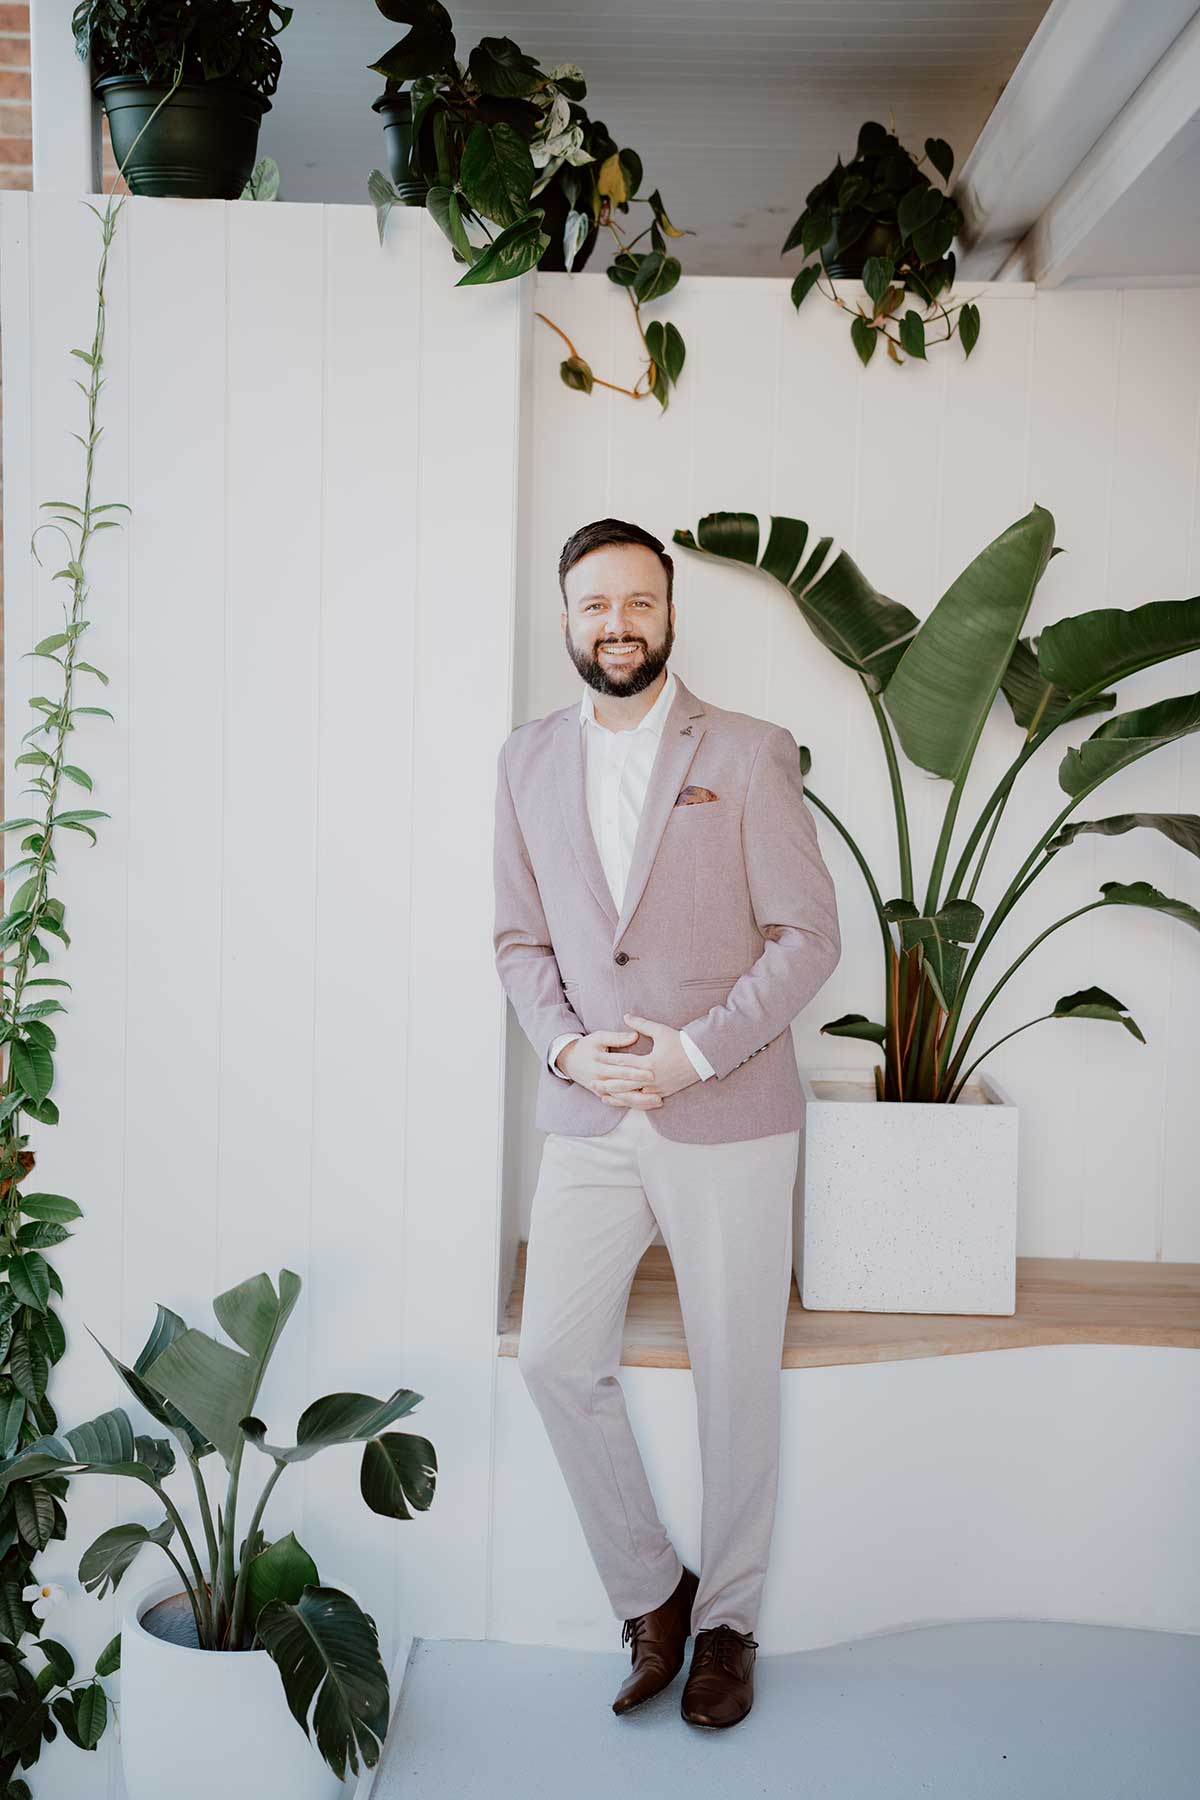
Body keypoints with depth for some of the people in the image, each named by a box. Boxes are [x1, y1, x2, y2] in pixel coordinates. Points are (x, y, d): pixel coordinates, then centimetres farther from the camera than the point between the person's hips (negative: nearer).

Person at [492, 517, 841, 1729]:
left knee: (736, 1380, 7)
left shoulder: (748, 755, -3)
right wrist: (566, 1047, -7)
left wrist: (694, 1050, -15)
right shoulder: (528, 761, 9)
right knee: (555, 1357, 1)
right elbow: (520, 937, 10)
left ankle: (726, 1620, 29)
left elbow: (808, 936, -5)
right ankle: (650, 1595, 24)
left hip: (729, 1116, -3)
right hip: (588, 1119, 3)